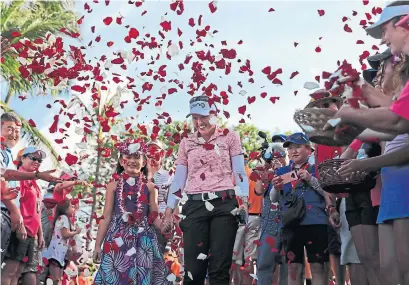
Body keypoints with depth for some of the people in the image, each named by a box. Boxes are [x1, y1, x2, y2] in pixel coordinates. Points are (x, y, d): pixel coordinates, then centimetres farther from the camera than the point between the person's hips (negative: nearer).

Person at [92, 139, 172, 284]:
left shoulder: (149, 187, 7)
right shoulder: (114, 186, 6)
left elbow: (154, 216, 3)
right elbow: (106, 217, 6)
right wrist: (98, 244, 3)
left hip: (142, 240, 0)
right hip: (118, 239, 0)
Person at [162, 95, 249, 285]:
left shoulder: (229, 137, 7)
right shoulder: (186, 143, 15)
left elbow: (239, 172, 3)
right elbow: (179, 179, 14)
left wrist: (244, 200, -11)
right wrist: (169, 211, 8)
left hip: (224, 204, -2)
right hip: (195, 206, 2)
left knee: (219, 268, -3)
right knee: (193, 268, -3)